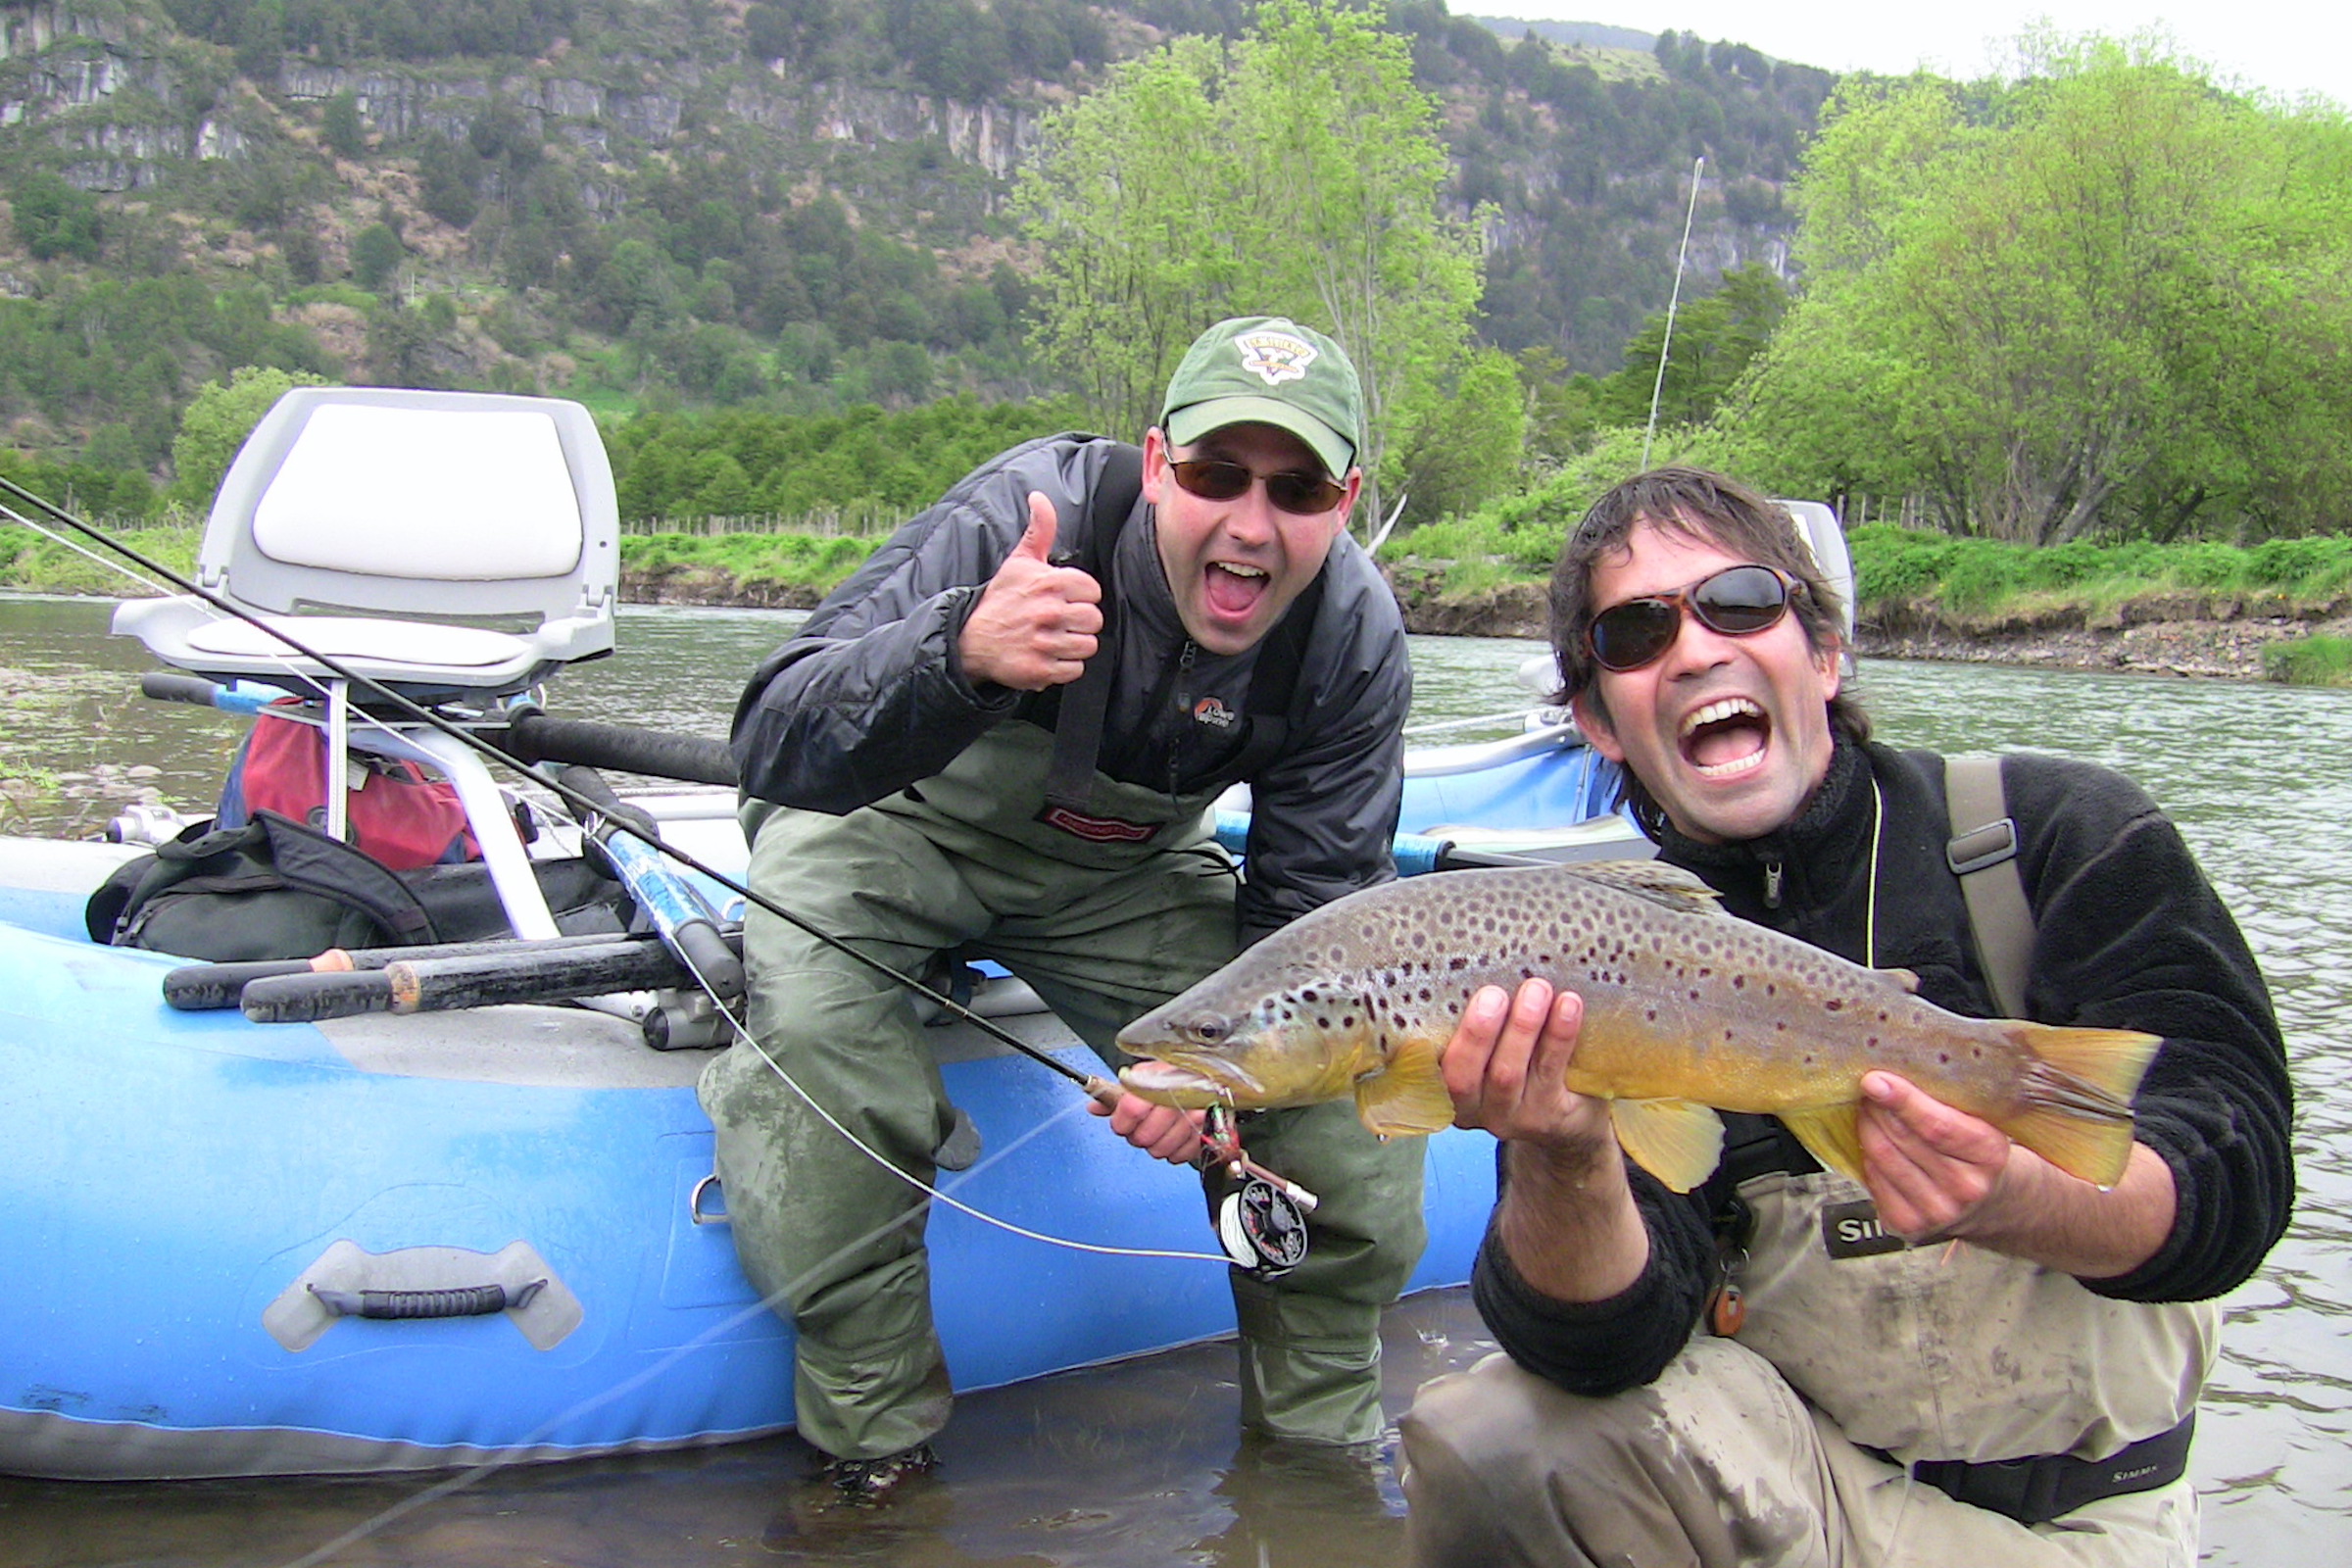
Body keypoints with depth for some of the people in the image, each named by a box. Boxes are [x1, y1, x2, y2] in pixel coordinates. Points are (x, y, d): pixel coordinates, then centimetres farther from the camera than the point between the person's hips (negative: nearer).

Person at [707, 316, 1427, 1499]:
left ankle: (1319, 1440, 12)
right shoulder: (1025, 514, -32)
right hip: (901, 830, -3)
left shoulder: (1356, 637, -19)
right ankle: (873, 1444, -15)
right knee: (819, 1025, -34)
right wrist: (963, 652, -60)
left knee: (1354, 1092, -12)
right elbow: (773, 746, -40)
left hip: (1121, 875, 4)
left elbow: (1315, 905, -9)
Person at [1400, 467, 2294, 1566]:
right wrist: (1563, 1160, -35)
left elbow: (2235, 1182, -14)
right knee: (1480, 1444, -22)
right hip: (1788, 1457, 0)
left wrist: (2013, 1201, -35)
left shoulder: (2063, 834, -8)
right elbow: (1612, 1344, -14)